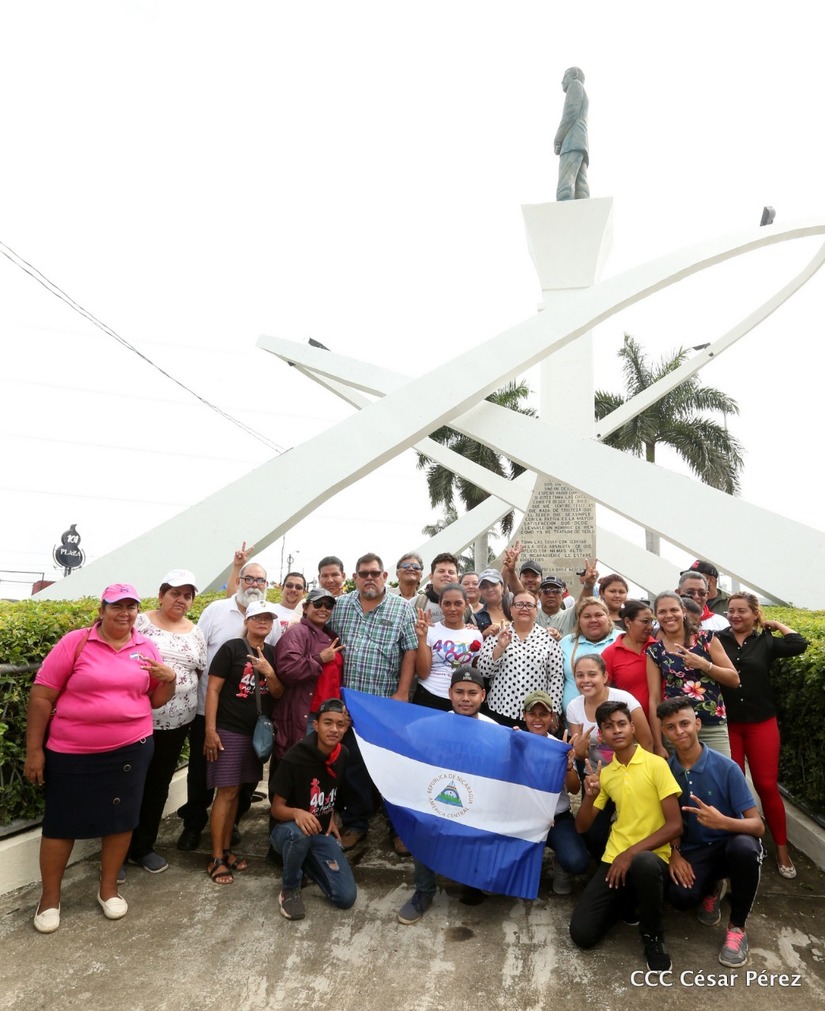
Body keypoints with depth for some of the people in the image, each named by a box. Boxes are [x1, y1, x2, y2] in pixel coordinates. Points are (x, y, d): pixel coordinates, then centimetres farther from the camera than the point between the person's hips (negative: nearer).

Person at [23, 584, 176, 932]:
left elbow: (156, 700, 9)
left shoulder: (146, 647, 2)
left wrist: (169, 678, -11)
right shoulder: (75, 643, -9)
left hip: (131, 749, 3)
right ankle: (50, 896, 31)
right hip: (72, 753, -2)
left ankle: (108, 887, 33)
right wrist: (34, 750, -7)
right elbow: (41, 697, -6)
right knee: (61, 821, 11)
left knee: (120, 817, 12)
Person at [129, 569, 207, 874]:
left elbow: (202, 674, 13)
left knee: (158, 784, 15)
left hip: (177, 722, 4)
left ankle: (143, 846, 31)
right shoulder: (140, 623, -6)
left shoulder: (195, 633, 7)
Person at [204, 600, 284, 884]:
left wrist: (269, 673, -13)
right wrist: (210, 729, -15)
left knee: (236, 792, 14)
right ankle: (216, 859, 8)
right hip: (229, 731, -6)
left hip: (257, 732, 6)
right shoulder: (231, 648, -10)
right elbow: (213, 689, -11)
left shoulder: (272, 654, 6)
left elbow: (278, 694, 7)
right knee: (226, 792, -2)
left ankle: (226, 849, 26)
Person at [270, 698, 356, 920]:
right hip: (287, 830, -4)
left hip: (322, 834, 5)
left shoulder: (343, 756, -7)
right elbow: (276, 808, -18)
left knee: (346, 897, -9)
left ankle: (307, 863, 18)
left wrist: (331, 819, 3)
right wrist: (297, 813, -39)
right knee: (299, 832, -40)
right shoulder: (294, 758, -25)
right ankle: (290, 889, -10)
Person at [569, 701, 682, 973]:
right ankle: (626, 901, 20)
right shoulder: (604, 773, 7)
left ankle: (653, 936, -10)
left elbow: (675, 825, -12)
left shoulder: (656, 764, -8)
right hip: (613, 858, 4)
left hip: (650, 856, -4)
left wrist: (631, 853, -20)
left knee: (644, 864, -41)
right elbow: (582, 827, 7)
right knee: (582, 934, -9)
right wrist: (590, 795, -13)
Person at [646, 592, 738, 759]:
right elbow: (654, 699, -1)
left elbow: (735, 680, 2)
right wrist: (658, 745, -4)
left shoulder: (707, 639, 1)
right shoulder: (655, 651, 1)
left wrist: (704, 664, -14)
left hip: (713, 728, 0)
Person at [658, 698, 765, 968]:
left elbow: (758, 826, -18)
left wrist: (723, 822, -38)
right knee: (680, 896, -29)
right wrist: (673, 851, -11)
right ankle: (711, 888, 12)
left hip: (730, 843, -2)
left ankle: (737, 927, -11)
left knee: (744, 847, -38)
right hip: (694, 851, 2)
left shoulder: (726, 767, -16)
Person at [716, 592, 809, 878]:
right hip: (727, 724, 0)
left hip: (761, 723, 1)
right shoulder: (718, 640, -3)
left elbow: (799, 645, -13)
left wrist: (776, 624, -3)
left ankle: (781, 849, 21)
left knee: (767, 786, 5)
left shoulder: (766, 640, 2)